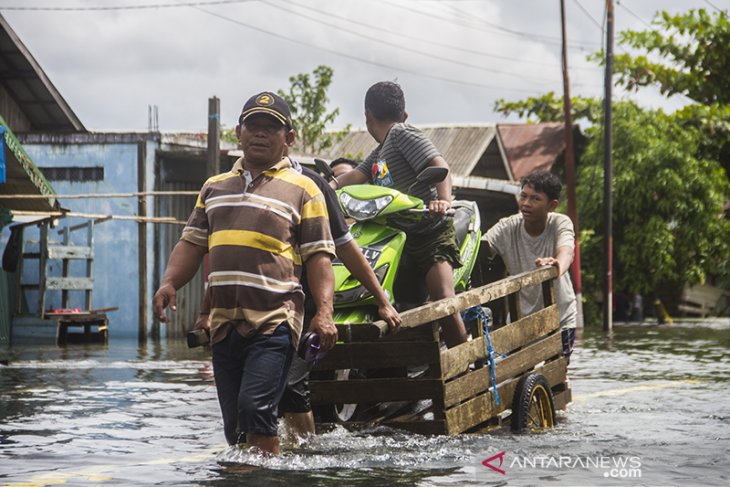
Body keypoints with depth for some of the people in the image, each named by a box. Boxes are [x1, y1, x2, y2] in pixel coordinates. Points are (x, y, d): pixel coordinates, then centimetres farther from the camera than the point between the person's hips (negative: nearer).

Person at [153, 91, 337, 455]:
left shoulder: (302, 190, 7)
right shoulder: (215, 187, 21)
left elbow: (318, 257, 1)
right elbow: (192, 244, 19)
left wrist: (324, 312, -11)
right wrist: (169, 284, 0)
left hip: (274, 321, -5)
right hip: (224, 322, 5)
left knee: (254, 409, -19)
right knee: (233, 424, 7)